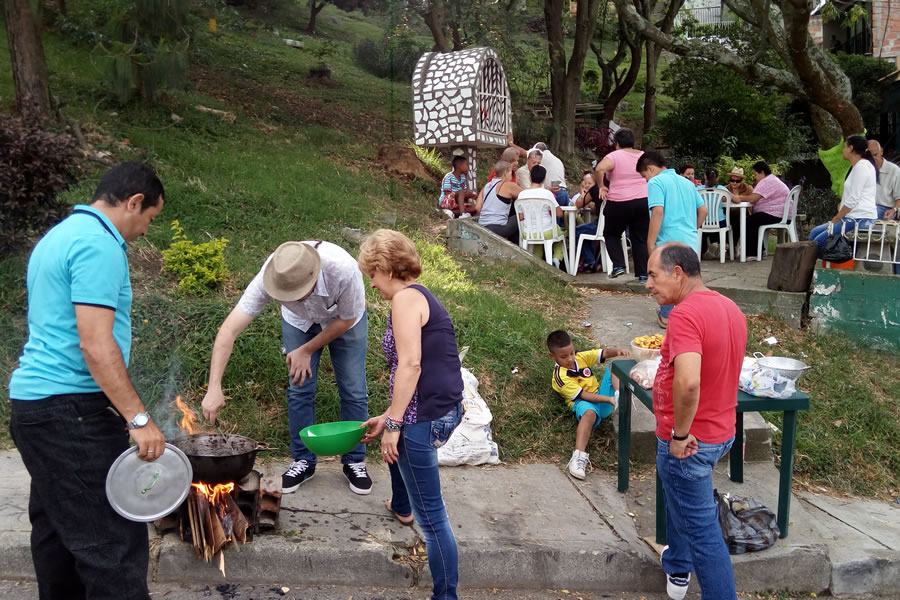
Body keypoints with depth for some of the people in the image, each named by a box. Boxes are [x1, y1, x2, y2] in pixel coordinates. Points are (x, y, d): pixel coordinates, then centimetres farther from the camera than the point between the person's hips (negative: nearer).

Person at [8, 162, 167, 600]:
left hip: (33, 400, 11)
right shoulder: (99, 245, -15)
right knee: (113, 544, -9)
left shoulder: (57, 236, 18)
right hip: (72, 411, -11)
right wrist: (139, 419, -21)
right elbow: (95, 343, -23)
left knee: (56, 530, 17)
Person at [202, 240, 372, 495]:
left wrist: (307, 350, -18)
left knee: (353, 390, 0)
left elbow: (346, 320, -22)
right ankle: (303, 461, 18)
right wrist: (214, 387, -46)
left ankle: (354, 461, 18)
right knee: (299, 390, -1)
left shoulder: (344, 270, -43)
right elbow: (229, 330, -39)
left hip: (343, 320, -1)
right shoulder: (269, 277, -38)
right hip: (299, 321, 1)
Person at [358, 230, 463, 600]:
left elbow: (410, 365, -22)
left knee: (430, 514, -4)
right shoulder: (421, 297, 17)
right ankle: (401, 507, 65)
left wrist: (393, 423, -18)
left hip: (426, 415, -11)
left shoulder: (405, 298, -12)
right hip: (446, 407, 11)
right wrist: (388, 418, 19)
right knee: (397, 445, 41)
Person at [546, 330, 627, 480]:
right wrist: (608, 399, -27)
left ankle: (620, 395, -27)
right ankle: (579, 456, -55)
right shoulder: (559, 377, -14)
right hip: (584, 403, -7)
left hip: (601, 394, 7)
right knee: (589, 412, -45)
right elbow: (583, 395, -20)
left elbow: (605, 353, 0)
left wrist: (617, 351, -24)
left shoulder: (582, 357, 6)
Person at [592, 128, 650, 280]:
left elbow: (599, 169, -24)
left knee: (611, 234, 16)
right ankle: (643, 273, 6)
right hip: (643, 202, 4)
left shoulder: (614, 156, -6)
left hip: (619, 203, -4)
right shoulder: (643, 156, 11)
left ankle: (618, 265, 2)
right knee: (640, 239, 9)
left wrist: (600, 186, -12)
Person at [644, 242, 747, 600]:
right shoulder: (730, 308, 5)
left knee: (701, 528, 2)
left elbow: (688, 382, -39)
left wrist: (680, 434, -25)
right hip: (720, 432, 10)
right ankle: (678, 570, 48)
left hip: (687, 443, -10)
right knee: (680, 500, 30)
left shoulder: (686, 314, -25)